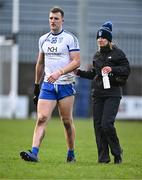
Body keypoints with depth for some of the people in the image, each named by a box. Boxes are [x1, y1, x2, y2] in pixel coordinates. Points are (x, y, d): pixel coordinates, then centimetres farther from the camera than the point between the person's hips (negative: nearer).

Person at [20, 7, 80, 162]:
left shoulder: (70, 38, -2)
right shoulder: (43, 39, 13)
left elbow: (76, 62, -9)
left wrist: (60, 72, -21)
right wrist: (36, 85, 22)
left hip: (66, 85, -3)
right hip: (47, 85, 3)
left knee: (67, 121, 4)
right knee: (41, 119, -10)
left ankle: (71, 154, 19)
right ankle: (34, 153, -20)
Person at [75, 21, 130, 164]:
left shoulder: (117, 53, -2)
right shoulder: (97, 55, 16)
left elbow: (126, 70, -7)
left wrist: (112, 69, -21)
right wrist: (79, 72, 15)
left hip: (113, 94, -6)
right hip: (98, 94, 6)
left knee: (107, 124, -16)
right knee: (98, 124, 1)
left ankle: (117, 153, 3)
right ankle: (103, 157, 8)